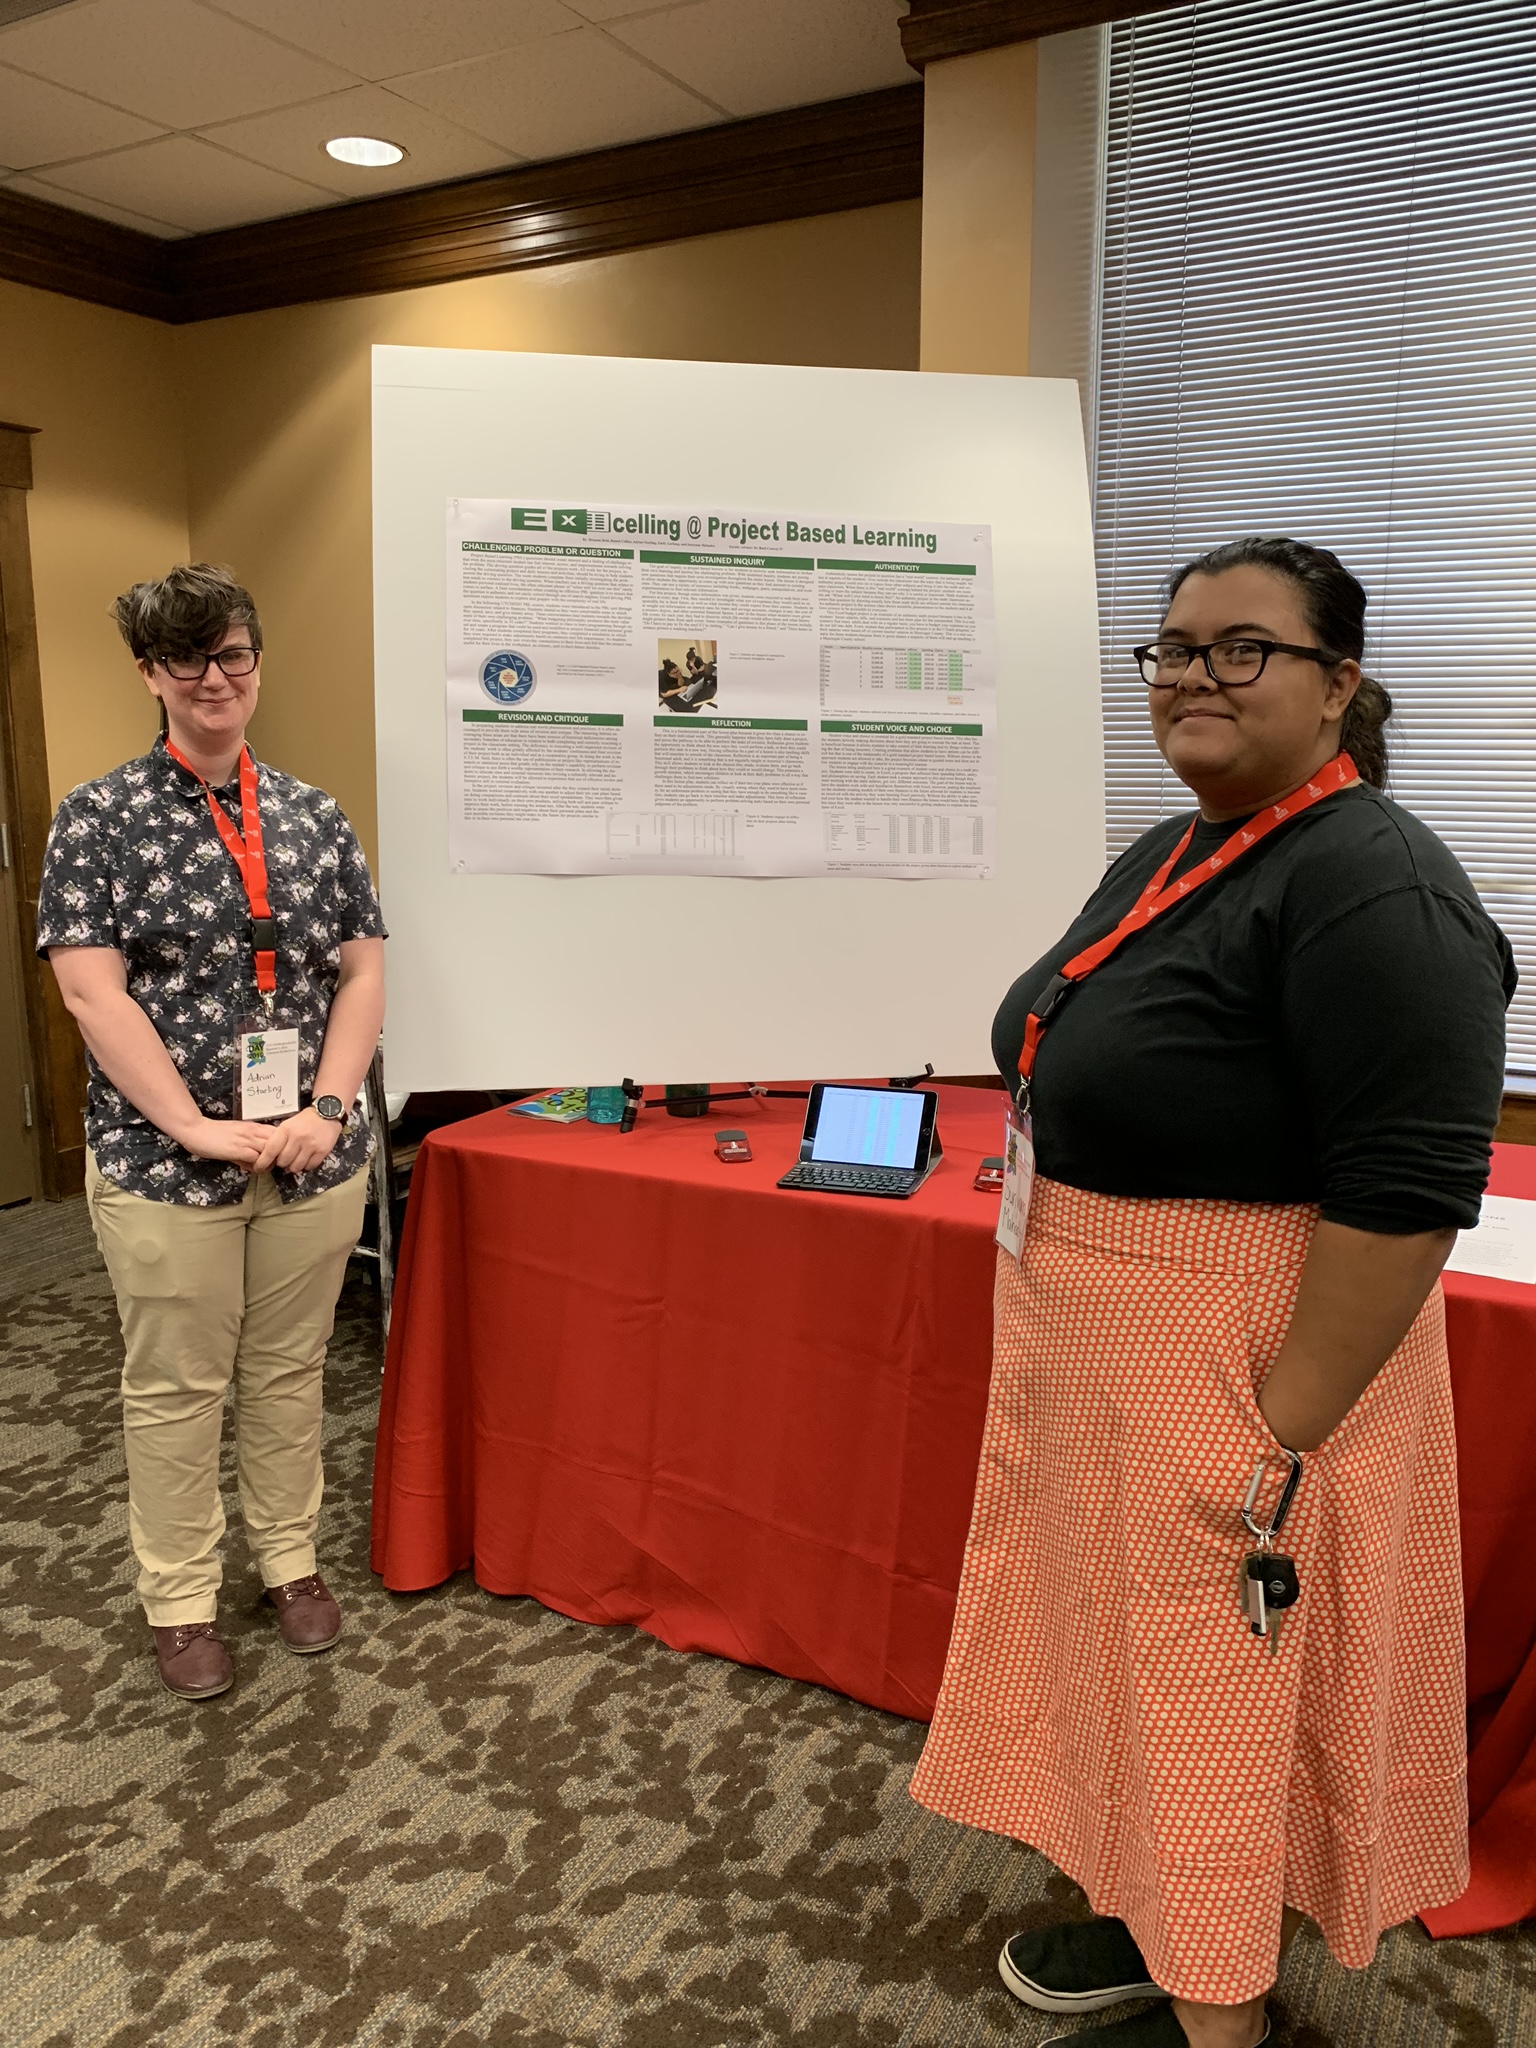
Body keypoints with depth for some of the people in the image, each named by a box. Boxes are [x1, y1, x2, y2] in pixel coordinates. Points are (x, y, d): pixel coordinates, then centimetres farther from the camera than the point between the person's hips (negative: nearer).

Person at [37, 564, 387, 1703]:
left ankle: (293, 1560, 35)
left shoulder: (315, 818, 6)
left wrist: (327, 1108, -10)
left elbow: (363, 973, 4)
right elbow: (91, 989, -10)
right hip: (164, 1164, -3)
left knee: (290, 1372, 16)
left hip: (314, 1159, 3)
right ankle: (181, 1600, 29)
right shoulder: (100, 819, -3)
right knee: (175, 1388, 11)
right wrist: (200, 1129, -17)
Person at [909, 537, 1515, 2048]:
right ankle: (1154, 1922, 44)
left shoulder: (1372, 887, -20)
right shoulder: (1160, 858, 9)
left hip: (1241, 1375, -9)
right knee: (1135, 1641, 22)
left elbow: (1408, 1188, -24)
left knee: (1216, 1679, 8)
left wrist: (1282, 1444, -23)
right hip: (1096, 1349, 9)